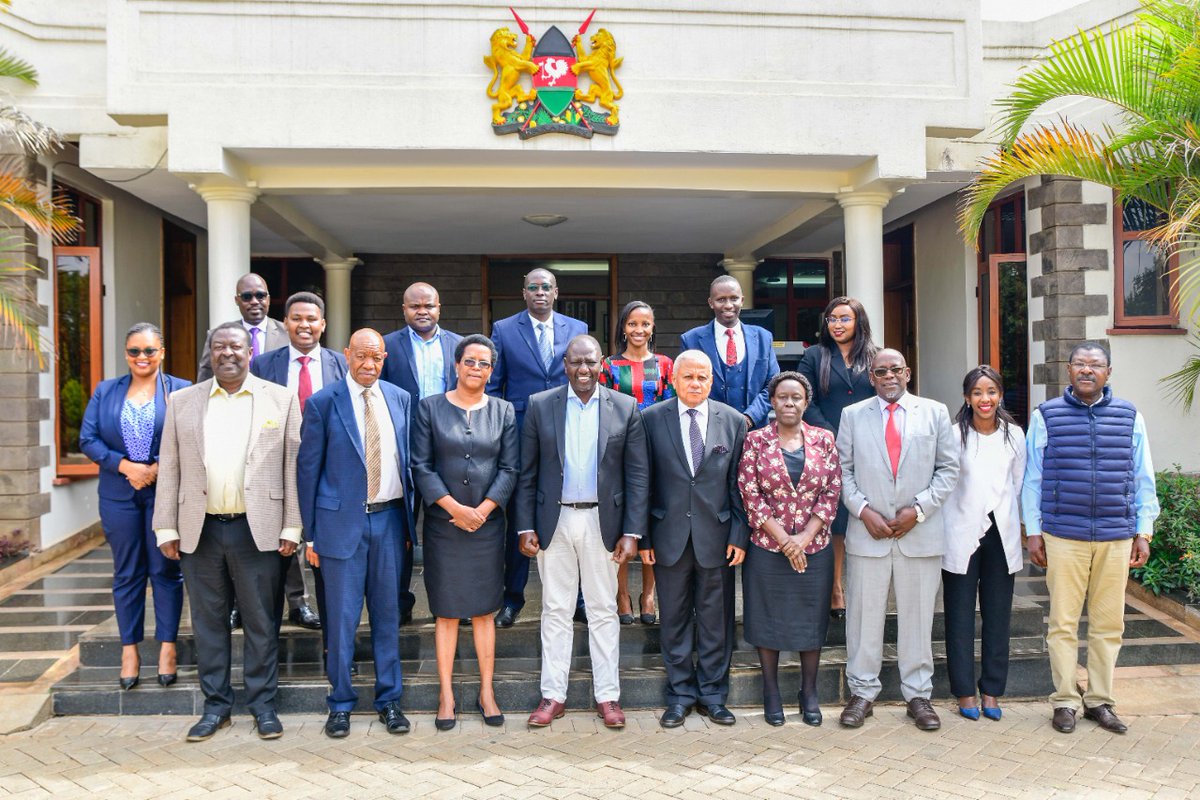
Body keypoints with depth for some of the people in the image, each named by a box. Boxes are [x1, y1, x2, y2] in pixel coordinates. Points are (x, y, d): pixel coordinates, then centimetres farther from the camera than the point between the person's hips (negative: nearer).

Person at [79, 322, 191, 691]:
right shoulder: (105, 391, 9)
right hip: (119, 494, 3)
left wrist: (158, 470, -15)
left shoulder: (181, 390, 0)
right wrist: (125, 466, -11)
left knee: (165, 570, 4)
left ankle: (167, 647, 13)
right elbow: (88, 439, 2)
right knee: (127, 573, 9)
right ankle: (129, 650, 18)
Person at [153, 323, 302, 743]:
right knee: (208, 621, 12)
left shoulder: (281, 399, 2)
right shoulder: (183, 401, 9)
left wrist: (291, 527, -5)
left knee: (262, 621, 6)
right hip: (199, 530, 3)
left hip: (258, 530, -2)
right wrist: (167, 529, 3)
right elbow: (169, 468, 8)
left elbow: (293, 467, -1)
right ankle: (216, 705, 25)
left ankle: (263, 703, 20)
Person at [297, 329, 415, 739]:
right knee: (342, 616, 4)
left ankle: (389, 700, 24)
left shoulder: (400, 399, 6)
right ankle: (341, 703, 21)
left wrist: (409, 519, 8)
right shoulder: (322, 403, -4)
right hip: (342, 521, -3)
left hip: (390, 520, 3)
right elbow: (307, 469, -1)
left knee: (388, 613, 11)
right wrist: (311, 533, -2)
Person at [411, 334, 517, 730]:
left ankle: (486, 691, 18)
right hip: (442, 523, -1)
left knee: (484, 610, 8)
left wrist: (483, 510, -10)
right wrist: (455, 507, -12)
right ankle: (446, 695, 15)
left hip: (488, 523, 1)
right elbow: (421, 465, -4)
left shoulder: (503, 411, 6)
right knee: (446, 611, 5)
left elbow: (510, 469, 2)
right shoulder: (430, 407, 1)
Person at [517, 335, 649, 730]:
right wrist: (526, 527, -3)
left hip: (603, 523, 0)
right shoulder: (539, 405, 1)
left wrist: (632, 532, -6)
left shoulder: (625, 409, 0)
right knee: (555, 610, 9)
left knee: (604, 610, 9)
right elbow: (527, 473, 2)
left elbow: (637, 476, 0)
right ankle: (553, 695, 21)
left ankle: (607, 696, 21)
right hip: (554, 523, 1)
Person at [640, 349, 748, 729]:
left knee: (716, 620, 10)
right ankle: (680, 694, 25)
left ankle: (712, 694, 26)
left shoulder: (734, 421, 2)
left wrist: (739, 535, -3)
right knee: (674, 619, 10)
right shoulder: (651, 419, 0)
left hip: (716, 536, 1)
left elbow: (739, 484, 3)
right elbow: (642, 483, 1)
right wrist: (642, 537, -2)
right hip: (669, 536, 0)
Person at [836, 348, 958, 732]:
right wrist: (863, 510, -7)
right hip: (868, 531, 0)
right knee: (864, 615, 5)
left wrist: (918, 509, -7)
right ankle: (862, 692, 18)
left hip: (921, 533, 0)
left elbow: (948, 468, 5)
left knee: (918, 617, 7)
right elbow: (843, 470, 6)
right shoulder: (852, 415, 7)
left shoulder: (935, 412, 6)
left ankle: (918, 694, 21)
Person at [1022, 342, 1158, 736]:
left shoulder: (1130, 416, 8)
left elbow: (1143, 478, 11)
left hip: (1117, 539, 2)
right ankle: (1065, 700, 16)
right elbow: (1032, 478, 4)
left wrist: (1144, 532, 8)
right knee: (1063, 622, 3)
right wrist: (1033, 532, 2)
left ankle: (1099, 700, 23)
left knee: (1109, 624, 9)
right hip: (1064, 537, -2)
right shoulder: (1046, 416, 2)